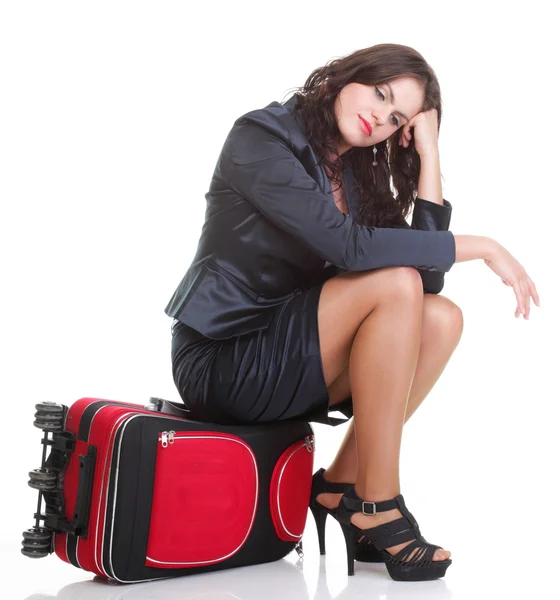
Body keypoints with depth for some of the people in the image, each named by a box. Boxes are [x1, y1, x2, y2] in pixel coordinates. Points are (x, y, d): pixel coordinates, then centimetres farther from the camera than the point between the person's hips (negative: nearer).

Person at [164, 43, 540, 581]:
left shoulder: (355, 174, 10)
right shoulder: (262, 137, -11)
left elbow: (429, 274, -2)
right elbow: (351, 246, -26)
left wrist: (429, 153, -1)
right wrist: (481, 246, -19)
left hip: (283, 354, 8)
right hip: (221, 360, -7)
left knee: (441, 319, -7)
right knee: (394, 284, -24)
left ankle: (341, 485, -5)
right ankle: (376, 507, -15)